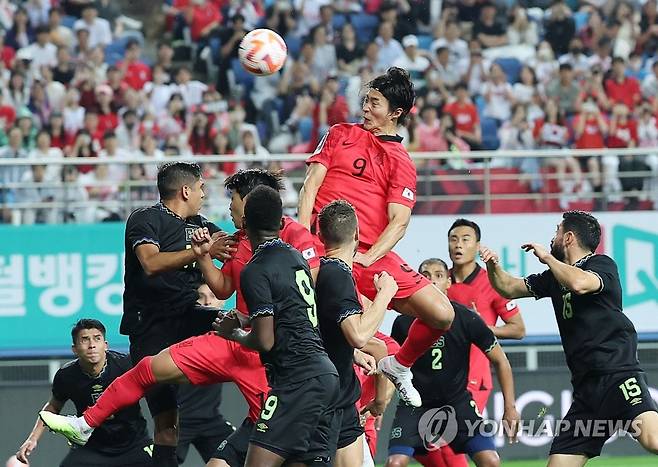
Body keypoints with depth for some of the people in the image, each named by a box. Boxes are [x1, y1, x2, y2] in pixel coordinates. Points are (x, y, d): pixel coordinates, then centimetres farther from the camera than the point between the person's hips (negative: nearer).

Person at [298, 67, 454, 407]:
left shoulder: (401, 162, 11)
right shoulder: (340, 134, 18)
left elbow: (399, 221, -1)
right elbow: (312, 184, 10)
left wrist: (367, 258, -18)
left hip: (372, 255, 1)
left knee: (442, 314, -7)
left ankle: (399, 366, 19)